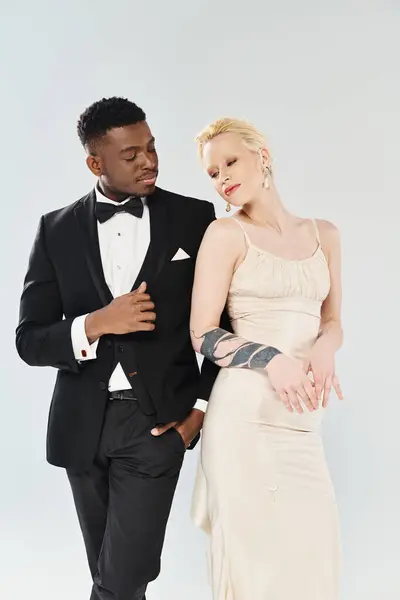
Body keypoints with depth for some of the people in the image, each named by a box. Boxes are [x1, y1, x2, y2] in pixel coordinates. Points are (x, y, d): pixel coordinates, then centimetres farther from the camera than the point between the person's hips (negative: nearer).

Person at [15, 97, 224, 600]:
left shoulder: (194, 219, -2)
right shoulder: (56, 230, 0)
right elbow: (30, 340, -2)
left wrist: (201, 409, -2)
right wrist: (96, 324, -21)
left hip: (158, 421, -2)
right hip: (83, 424, 2)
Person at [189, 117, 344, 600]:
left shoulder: (323, 234, 11)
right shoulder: (226, 234, -2)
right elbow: (202, 336, -5)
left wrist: (325, 347, -5)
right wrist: (271, 360, -19)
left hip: (304, 417, 4)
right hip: (245, 411, -4)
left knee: (311, 549, 4)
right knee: (253, 546, 1)